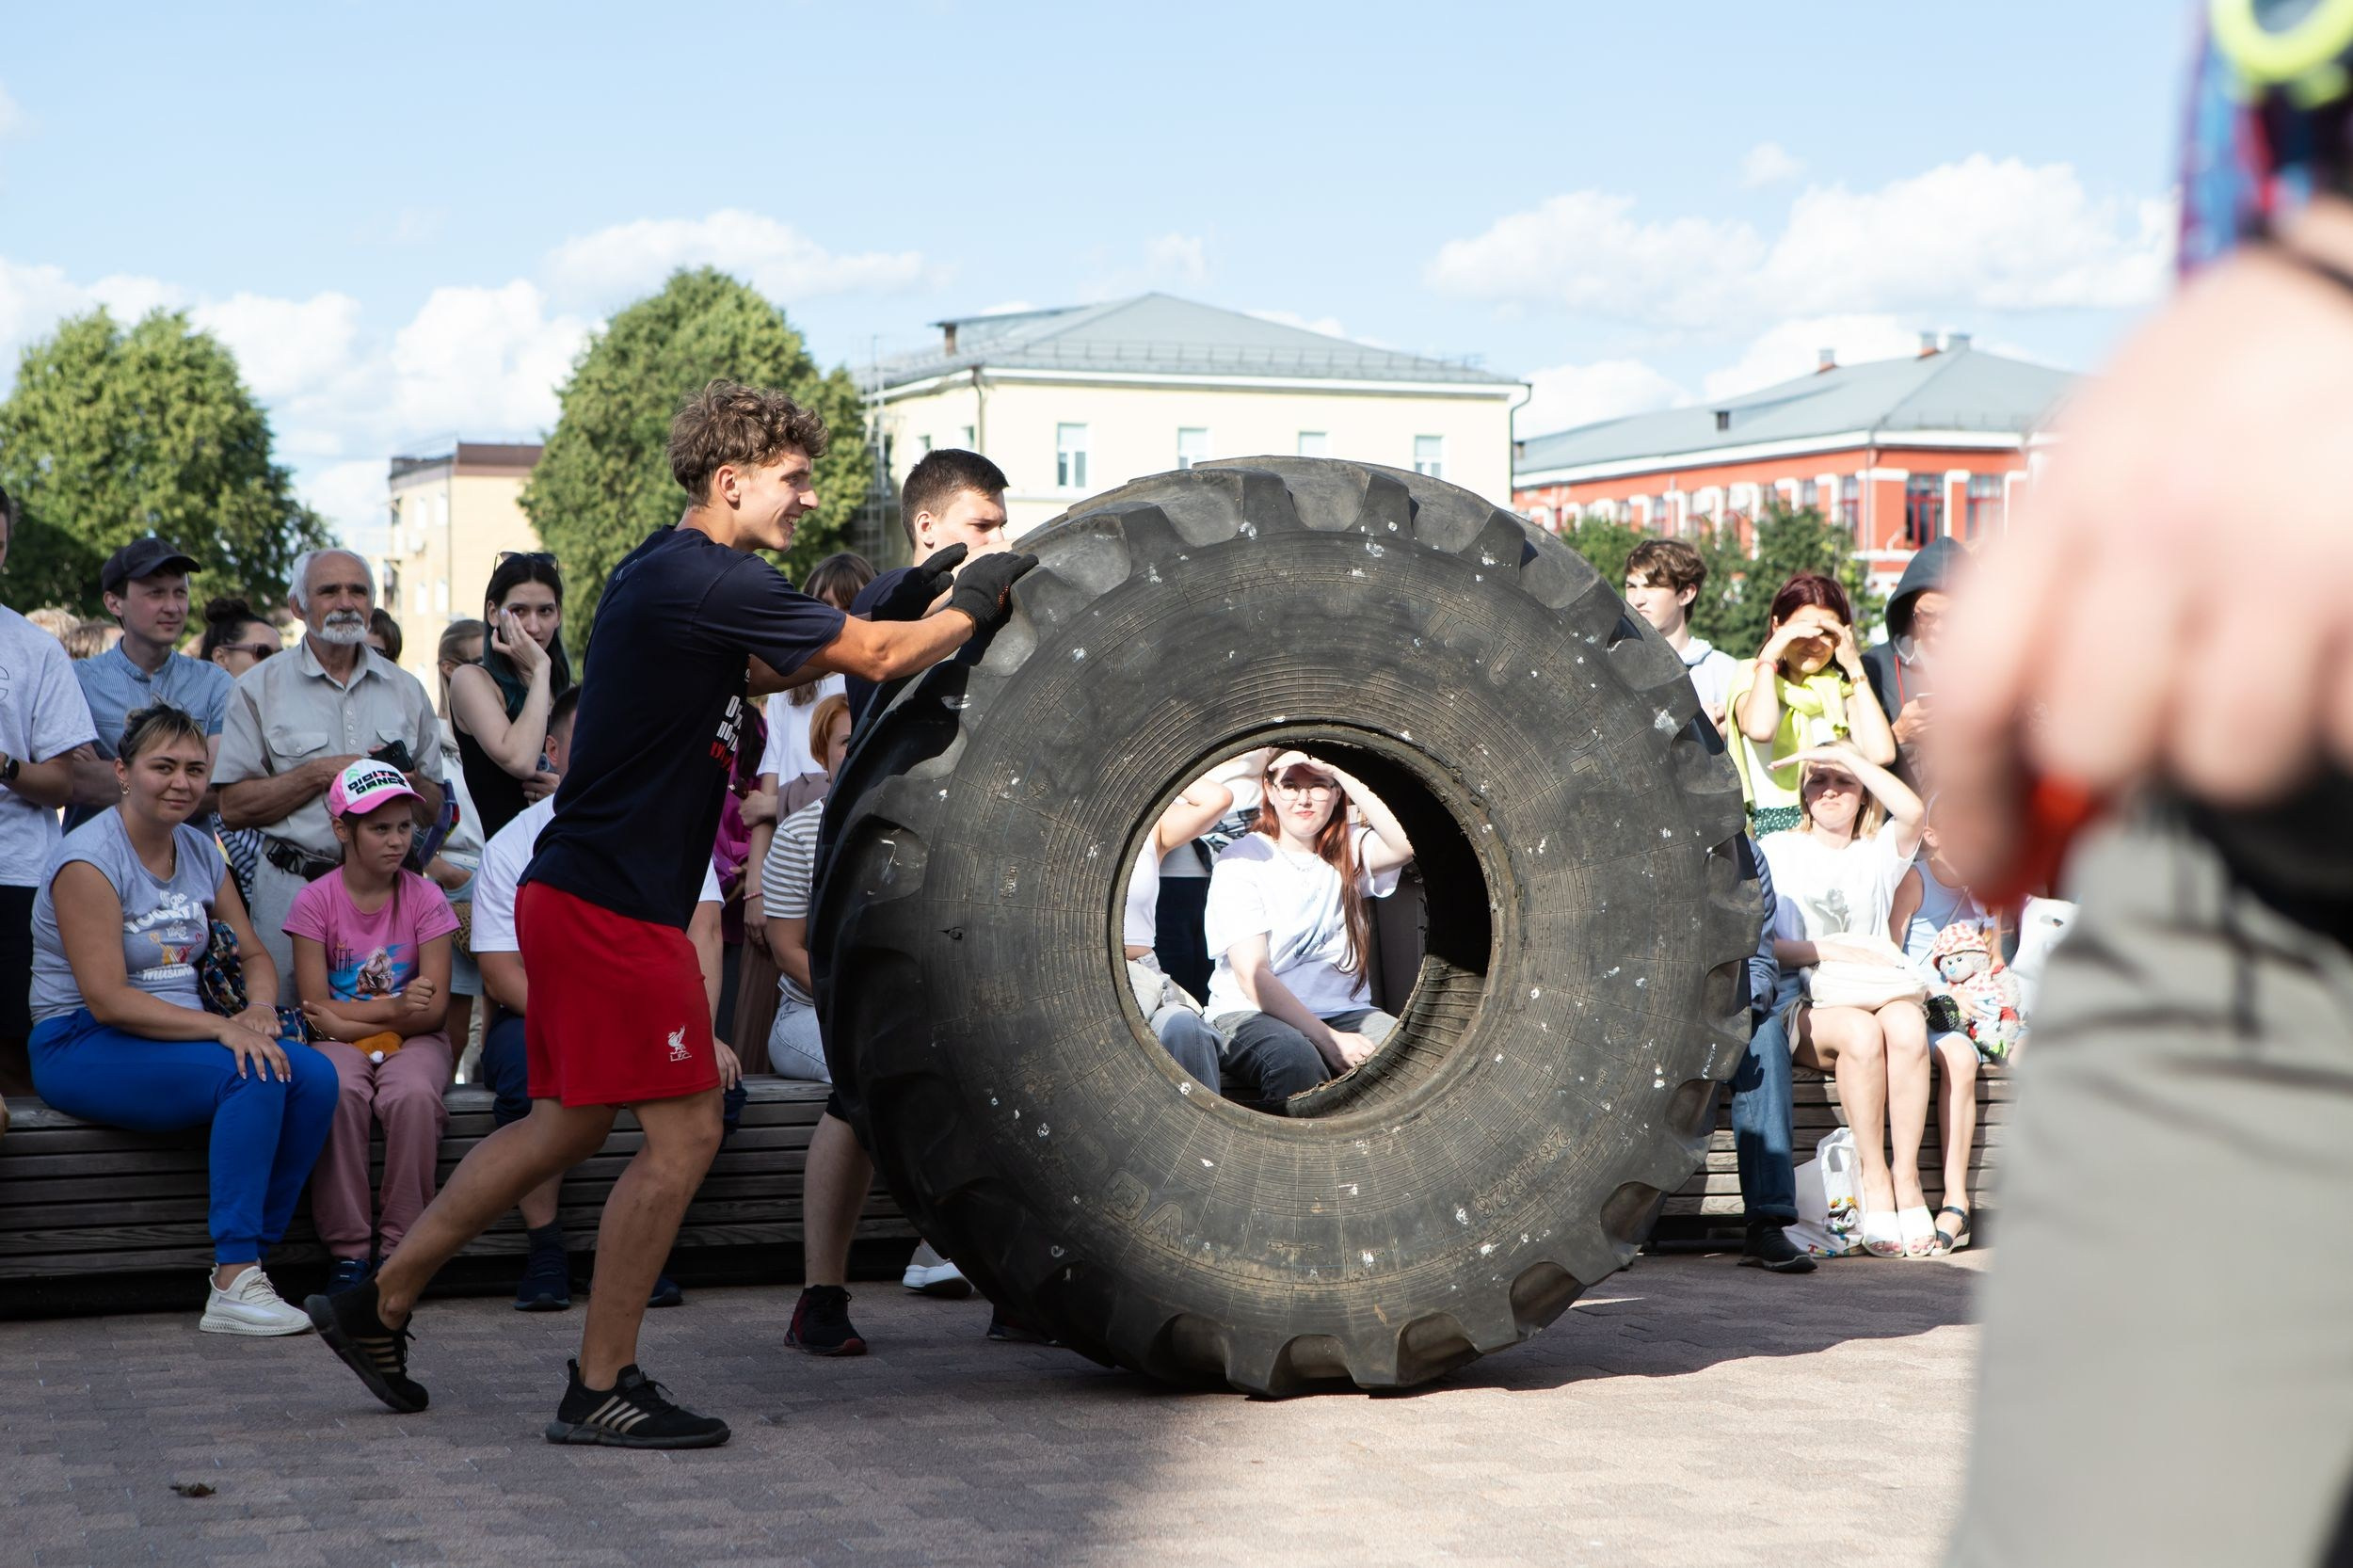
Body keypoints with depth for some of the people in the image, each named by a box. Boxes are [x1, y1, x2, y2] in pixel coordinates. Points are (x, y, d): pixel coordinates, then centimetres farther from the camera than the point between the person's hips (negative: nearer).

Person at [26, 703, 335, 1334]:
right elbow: (107, 999, -21)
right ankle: (234, 1286, -30)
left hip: (179, 1038, 7)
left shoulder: (201, 852, 9)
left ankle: (246, 1260, -16)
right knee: (251, 1075, -31)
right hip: (82, 1046, -7)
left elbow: (253, 954, 15)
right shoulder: (90, 858, -14)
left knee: (313, 1076, -18)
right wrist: (222, 1027, -25)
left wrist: (259, 1008, -9)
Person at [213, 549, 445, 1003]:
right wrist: (320, 774, -11)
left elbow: (433, 810, 15)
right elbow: (234, 807, -5)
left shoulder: (405, 690, 13)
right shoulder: (260, 688, 3)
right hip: (295, 886, -3)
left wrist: (410, 783, -6)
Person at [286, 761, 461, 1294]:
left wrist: (347, 1017, -13)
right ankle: (349, 1250, -25)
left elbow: (434, 1008, -5)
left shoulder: (425, 898, 1)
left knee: (414, 1095, -34)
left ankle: (398, 1247, -23)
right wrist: (395, 1006, -17)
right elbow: (317, 1005, -7)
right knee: (340, 1093, -35)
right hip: (340, 1045, 0)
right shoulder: (316, 900, -1)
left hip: (411, 1041, 0)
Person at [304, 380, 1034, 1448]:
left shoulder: (657, 571, 15)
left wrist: (905, 601, 18)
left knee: (567, 1124, 18)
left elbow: (765, 670, 28)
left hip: (572, 892, 10)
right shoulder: (714, 583, -16)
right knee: (683, 1133, -5)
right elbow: (877, 659, -12)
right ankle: (601, 1389, 2)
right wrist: (976, 605, 5)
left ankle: (377, 1306, 24)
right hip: (614, 907, -10)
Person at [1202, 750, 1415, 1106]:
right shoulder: (1242, 858, -3)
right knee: (1294, 1057, -39)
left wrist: (1343, 776, -15)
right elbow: (1251, 974, -12)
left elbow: (1404, 845, -16)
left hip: (1344, 1010, 3)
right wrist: (1329, 1039, -22)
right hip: (1251, 1013, -3)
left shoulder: (1349, 850, 9)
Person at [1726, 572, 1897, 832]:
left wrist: (1855, 666, 2)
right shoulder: (1751, 676, 7)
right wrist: (1769, 655, -6)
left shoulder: (1843, 686, 14)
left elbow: (1881, 754, -6)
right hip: (1770, 825, -1)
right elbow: (1760, 730, -18)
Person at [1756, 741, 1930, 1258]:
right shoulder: (1777, 850, 14)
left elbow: (1912, 813, -5)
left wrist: (1845, 753, -3)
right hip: (1805, 1008, -2)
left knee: (1906, 1025, -34)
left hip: (1883, 995, 2)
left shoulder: (1877, 852, 21)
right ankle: (1874, 1178, -30)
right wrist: (1834, 951, -11)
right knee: (1861, 1031, -36)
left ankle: (1907, 1176, -32)